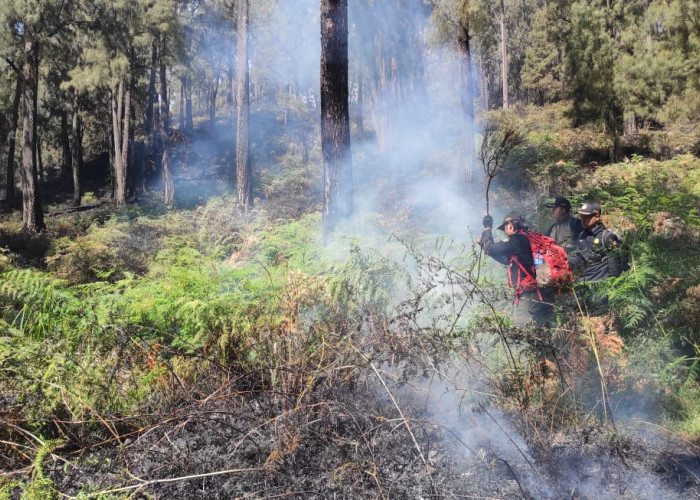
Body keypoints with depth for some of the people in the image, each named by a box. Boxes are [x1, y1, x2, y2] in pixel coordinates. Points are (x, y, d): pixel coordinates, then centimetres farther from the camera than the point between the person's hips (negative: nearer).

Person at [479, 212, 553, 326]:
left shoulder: (516, 240, -14)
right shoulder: (521, 240, 16)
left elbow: (491, 249, -16)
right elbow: (505, 259, 28)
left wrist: (487, 228, -3)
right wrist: (485, 243, 24)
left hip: (525, 293, -10)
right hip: (525, 292, 10)